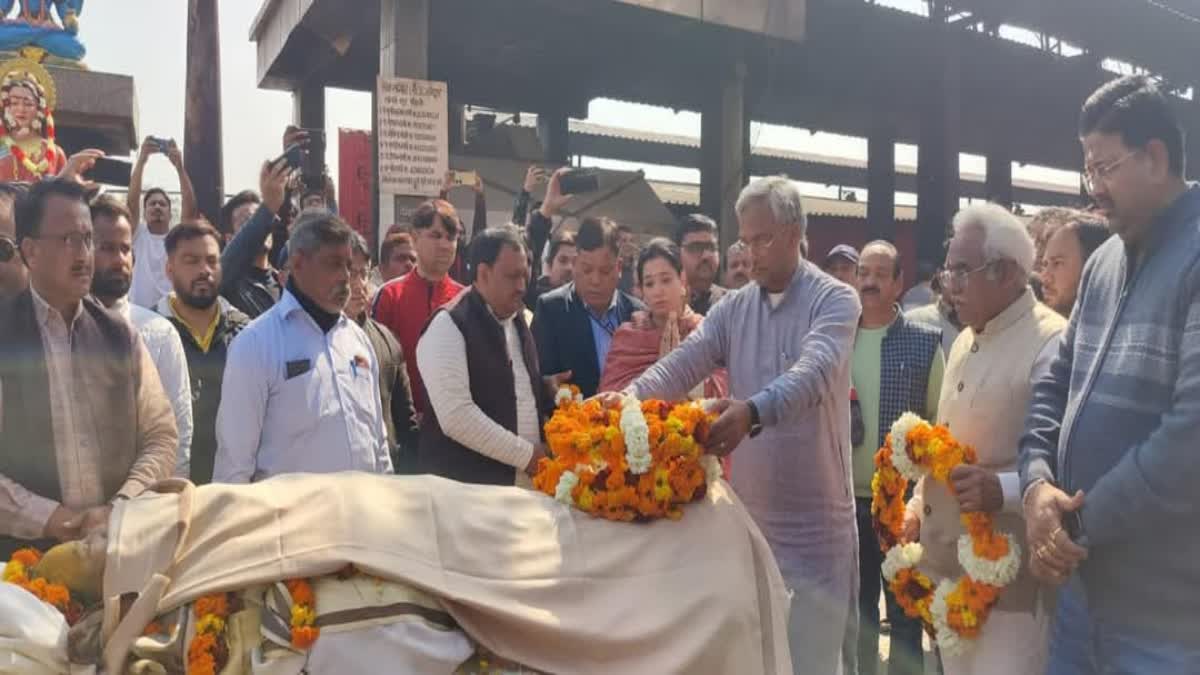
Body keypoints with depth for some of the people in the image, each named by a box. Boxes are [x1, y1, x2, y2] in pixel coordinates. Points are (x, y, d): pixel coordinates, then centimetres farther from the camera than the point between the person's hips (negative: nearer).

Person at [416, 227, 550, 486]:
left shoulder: (518, 320, 10)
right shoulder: (448, 326, -14)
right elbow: (456, 416, -22)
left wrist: (540, 453, 3)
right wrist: (525, 455, -15)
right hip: (466, 485, -7)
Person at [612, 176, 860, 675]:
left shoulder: (835, 301, -8)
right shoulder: (733, 309, 6)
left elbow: (812, 372, -27)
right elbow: (680, 366, -7)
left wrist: (753, 412, -45)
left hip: (813, 517, -4)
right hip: (747, 508, 5)